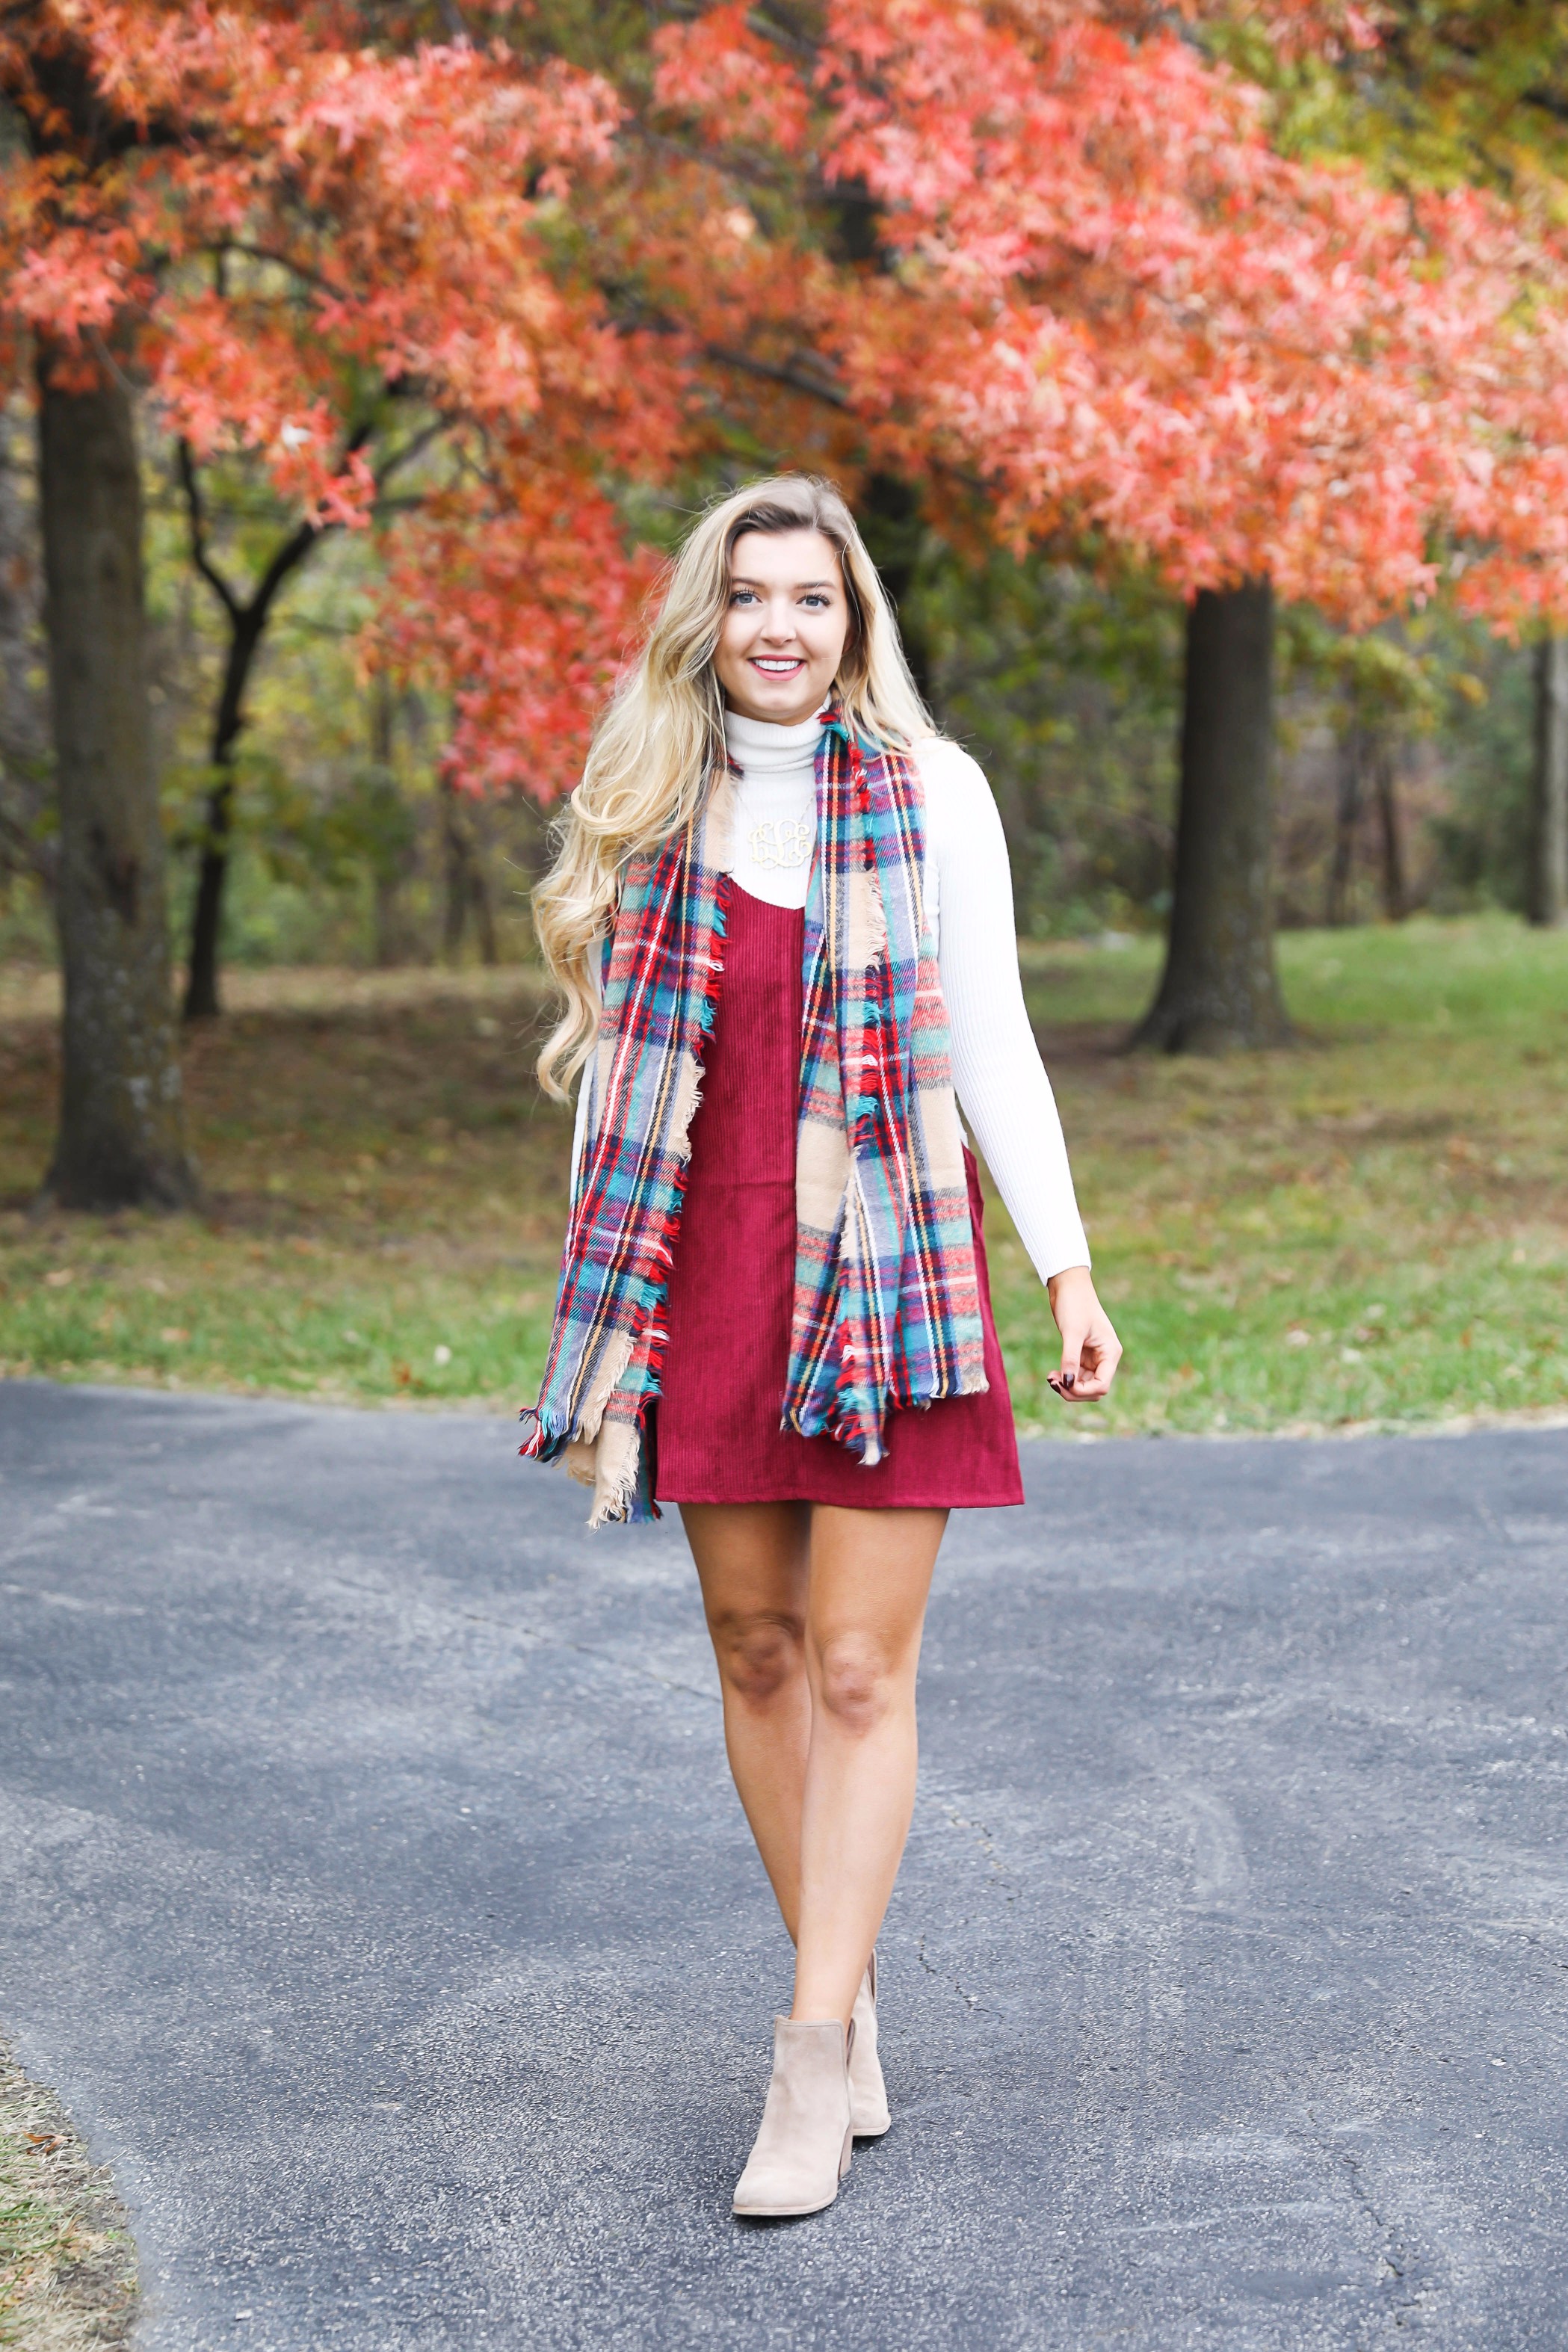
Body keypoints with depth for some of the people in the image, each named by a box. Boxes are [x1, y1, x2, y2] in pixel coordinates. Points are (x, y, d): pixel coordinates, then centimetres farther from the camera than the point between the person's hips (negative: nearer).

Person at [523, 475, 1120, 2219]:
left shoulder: (929, 793, 1)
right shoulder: (650, 805, 8)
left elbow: (991, 1044, 2)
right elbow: (614, 1061, 11)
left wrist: (1069, 1266, -4)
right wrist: (600, 1309, 9)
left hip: (887, 1271, -3)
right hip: (710, 1271, 3)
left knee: (859, 1669, -6)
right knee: (753, 1650, 8)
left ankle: (814, 2060, -2)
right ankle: (848, 2004, 22)